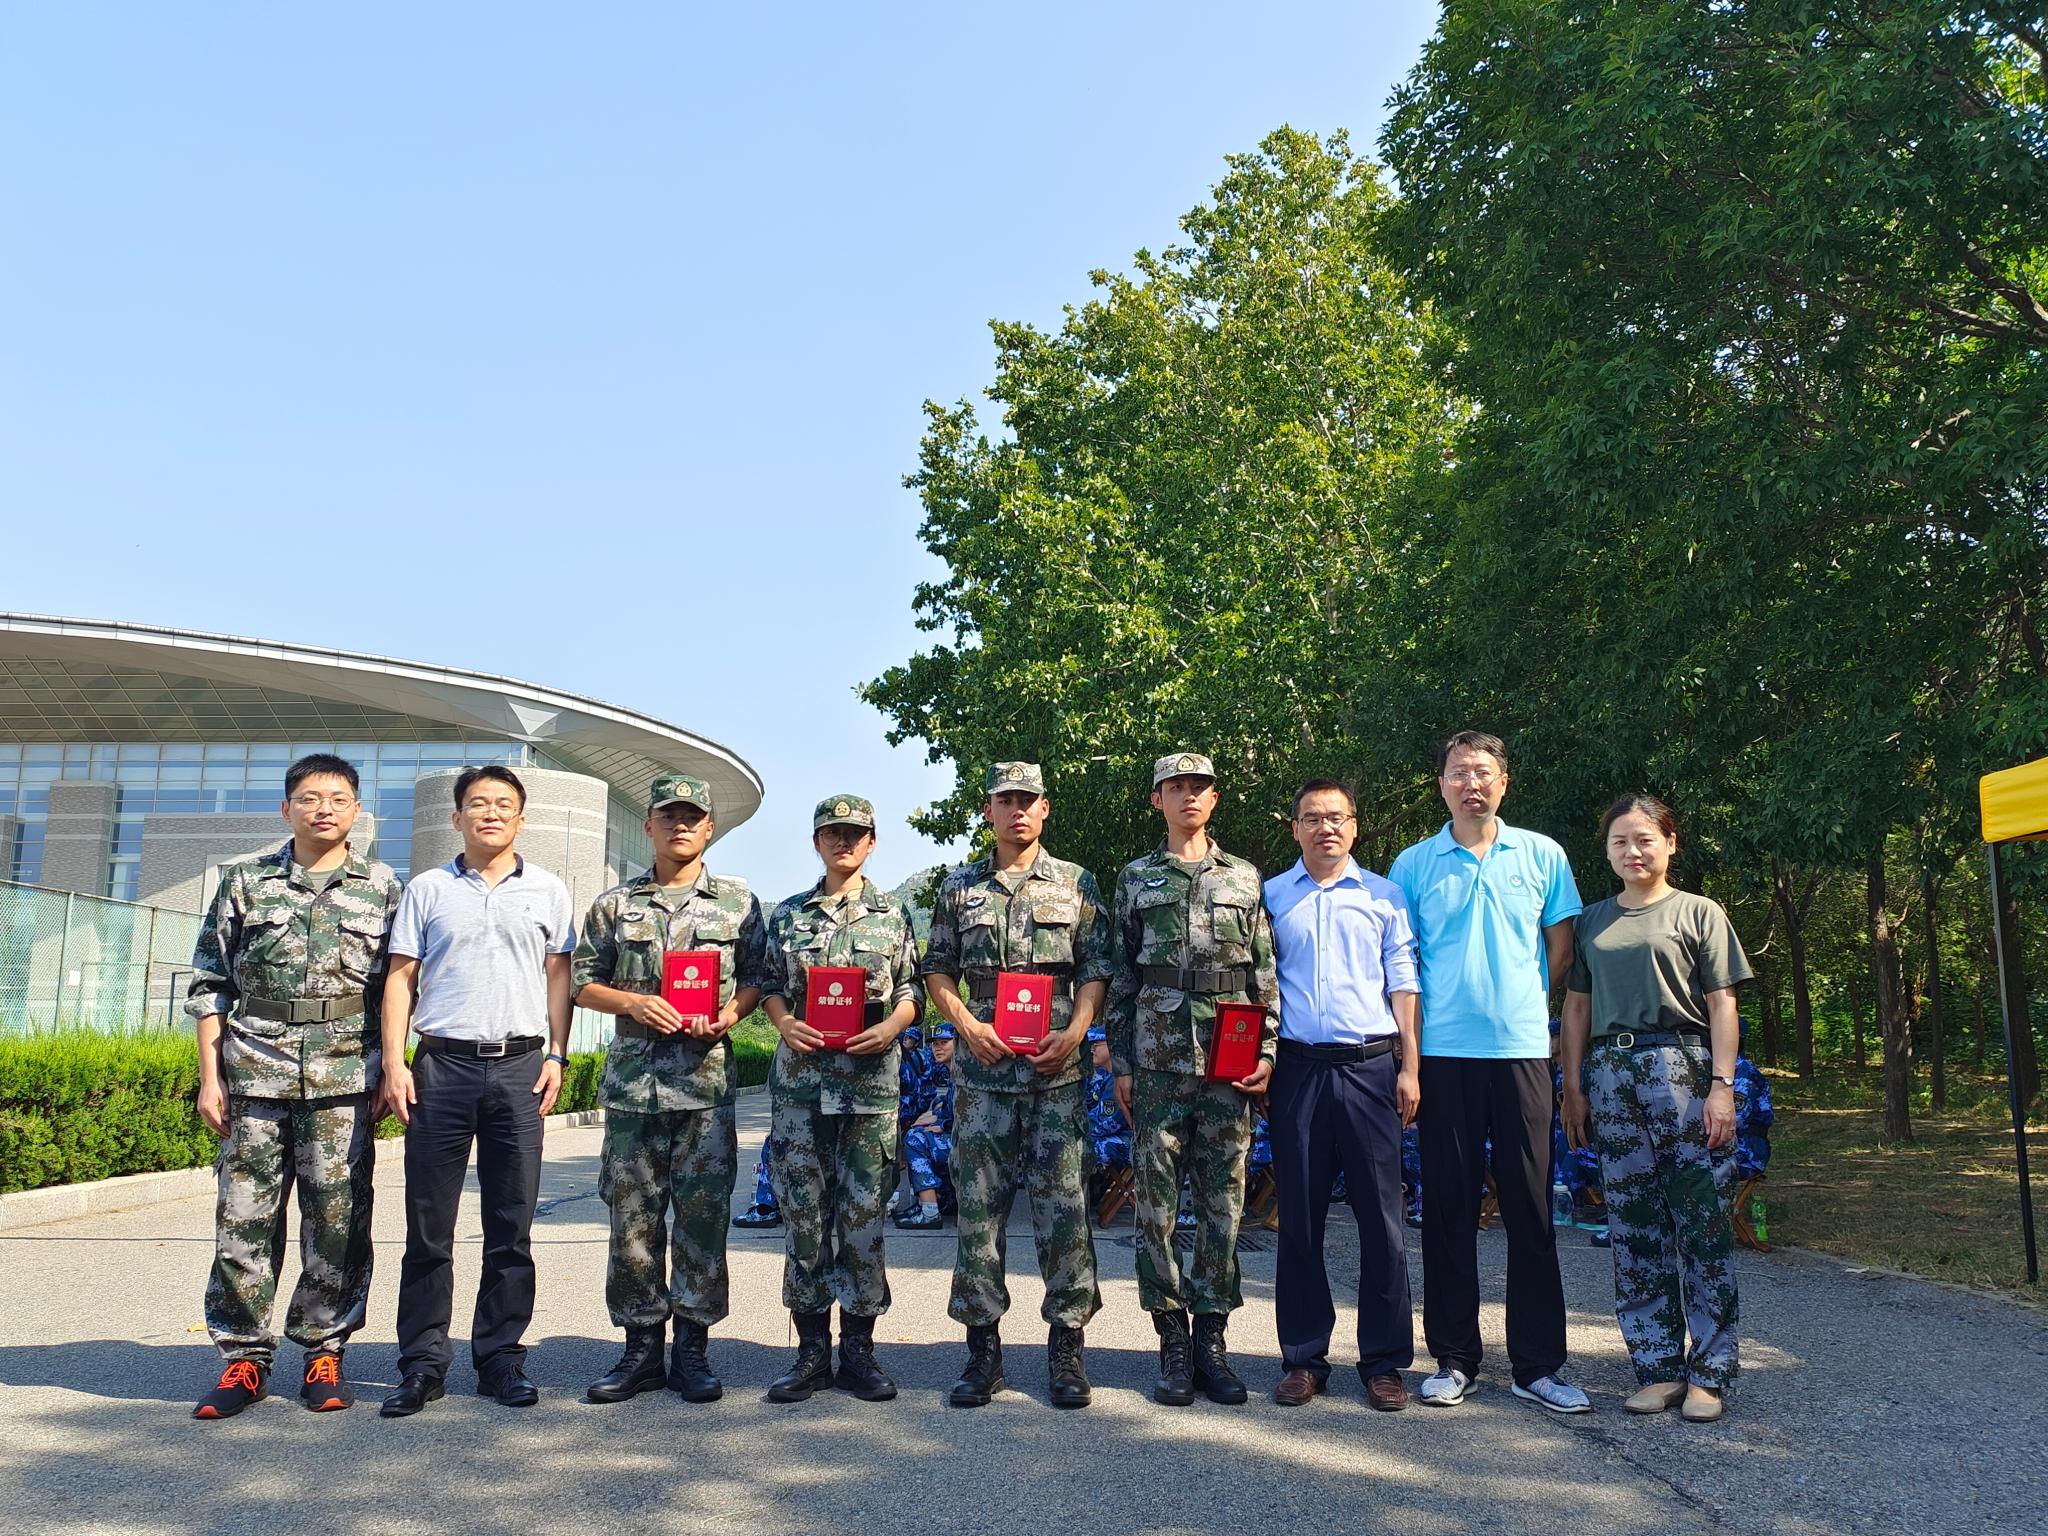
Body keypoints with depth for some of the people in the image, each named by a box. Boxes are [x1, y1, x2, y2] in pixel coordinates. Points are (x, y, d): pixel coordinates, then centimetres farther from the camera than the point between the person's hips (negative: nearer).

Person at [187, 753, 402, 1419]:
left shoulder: (383, 888, 8)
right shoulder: (245, 882, 10)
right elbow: (209, 983, 10)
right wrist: (209, 1077, 3)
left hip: (344, 1079, -1)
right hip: (255, 1072, 1)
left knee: (337, 1219, 0)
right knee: (244, 1217, 2)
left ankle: (323, 1352, 13)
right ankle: (243, 1357, 15)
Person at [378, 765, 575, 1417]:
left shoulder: (548, 891, 11)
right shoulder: (427, 889, 10)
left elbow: (559, 975, 11)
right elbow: (401, 977, 7)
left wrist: (557, 1056, 2)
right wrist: (393, 1061, -2)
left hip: (519, 1067, 0)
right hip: (442, 1064, 0)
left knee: (512, 1226, 4)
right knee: (428, 1224, 2)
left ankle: (501, 1357, 14)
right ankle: (422, 1363, 11)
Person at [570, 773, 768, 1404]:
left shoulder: (738, 900, 10)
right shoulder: (614, 904, 12)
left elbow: (759, 974, 10)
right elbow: (583, 981, 11)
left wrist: (731, 1012, -8)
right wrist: (633, 1003, -7)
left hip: (708, 1081, -1)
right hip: (632, 1079, 1)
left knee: (702, 1215, 1)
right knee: (632, 1218, 4)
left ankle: (693, 1348, 12)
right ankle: (641, 1348, 15)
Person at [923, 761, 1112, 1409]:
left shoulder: (1075, 884, 8)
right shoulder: (959, 888, 10)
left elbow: (1096, 970, 6)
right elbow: (937, 970, 11)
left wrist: (1073, 1033, -9)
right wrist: (968, 1026, -5)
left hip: (1056, 1070, -1)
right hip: (982, 1070, 1)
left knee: (1062, 1207, 0)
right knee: (979, 1209, 4)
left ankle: (1067, 1345, 11)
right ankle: (983, 1348, 14)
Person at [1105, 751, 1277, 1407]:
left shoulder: (1245, 878, 11)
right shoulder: (1135, 880, 9)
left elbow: (1265, 972, 9)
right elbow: (1120, 976, 8)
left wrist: (1267, 1052, 0)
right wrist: (1121, 1063, 3)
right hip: (1157, 1063, 0)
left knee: (1222, 1201, 4)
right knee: (1157, 1203, 1)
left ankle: (1211, 1335, 14)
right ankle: (1173, 1340, 11)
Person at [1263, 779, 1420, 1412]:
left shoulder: (1384, 896, 10)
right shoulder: (1270, 896, 11)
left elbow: (1403, 984, 8)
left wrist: (1409, 1068, 0)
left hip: (1370, 1067, 0)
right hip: (1298, 1068, 1)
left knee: (1381, 1216, 0)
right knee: (1299, 1217, 4)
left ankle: (1384, 1360, 12)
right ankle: (1303, 1358, 15)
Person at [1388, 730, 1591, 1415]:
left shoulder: (1542, 855, 7)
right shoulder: (1413, 865, 5)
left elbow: (1561, 947, 13)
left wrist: (1525, 1002, 6)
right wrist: (1408, 1055, 2)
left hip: (1522, 1049, 0)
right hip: (1444, 1054, 0)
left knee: (1531, 1209, 4)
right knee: (1448, 1209, 5)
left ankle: (1539, 1364, 14)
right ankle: (1453, 1358, 16)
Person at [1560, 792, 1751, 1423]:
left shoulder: (1699, 913, 6)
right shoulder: (1593, 921, 15)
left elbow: (1722, 1006, 1)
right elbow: (1576, 1008, 15)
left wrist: (1722, 1086, -8)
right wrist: (1572, 1087, 8)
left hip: (1683, 1070, -3)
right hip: (1611, 1076, 4)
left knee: (1702, 1222, -3)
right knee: (1634, 1229, 6)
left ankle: (1707, 1373, 5)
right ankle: (1658, 1369, 14)